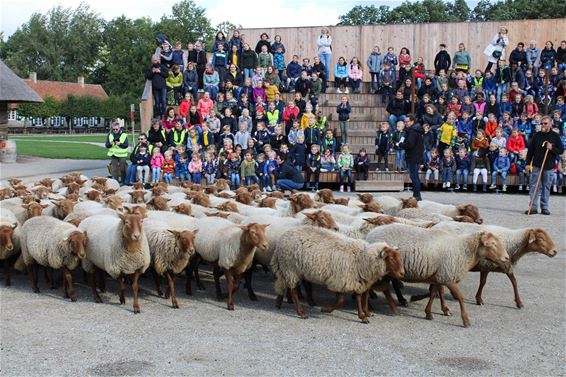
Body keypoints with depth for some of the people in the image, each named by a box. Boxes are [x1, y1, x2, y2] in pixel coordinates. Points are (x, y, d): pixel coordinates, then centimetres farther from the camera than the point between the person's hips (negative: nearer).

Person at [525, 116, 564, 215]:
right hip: (536, 165, 1)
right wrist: (528, 163, 2)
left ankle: (544, 207, 11)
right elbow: (530, 150, 8)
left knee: (546, 187, 5)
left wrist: (552, 148, -14)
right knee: (534, 186, -3)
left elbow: (561, 150, 5)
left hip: (549, 167, 0)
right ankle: (534, 207, -1)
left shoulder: (555, 136, 4)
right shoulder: (536, 135, 6)